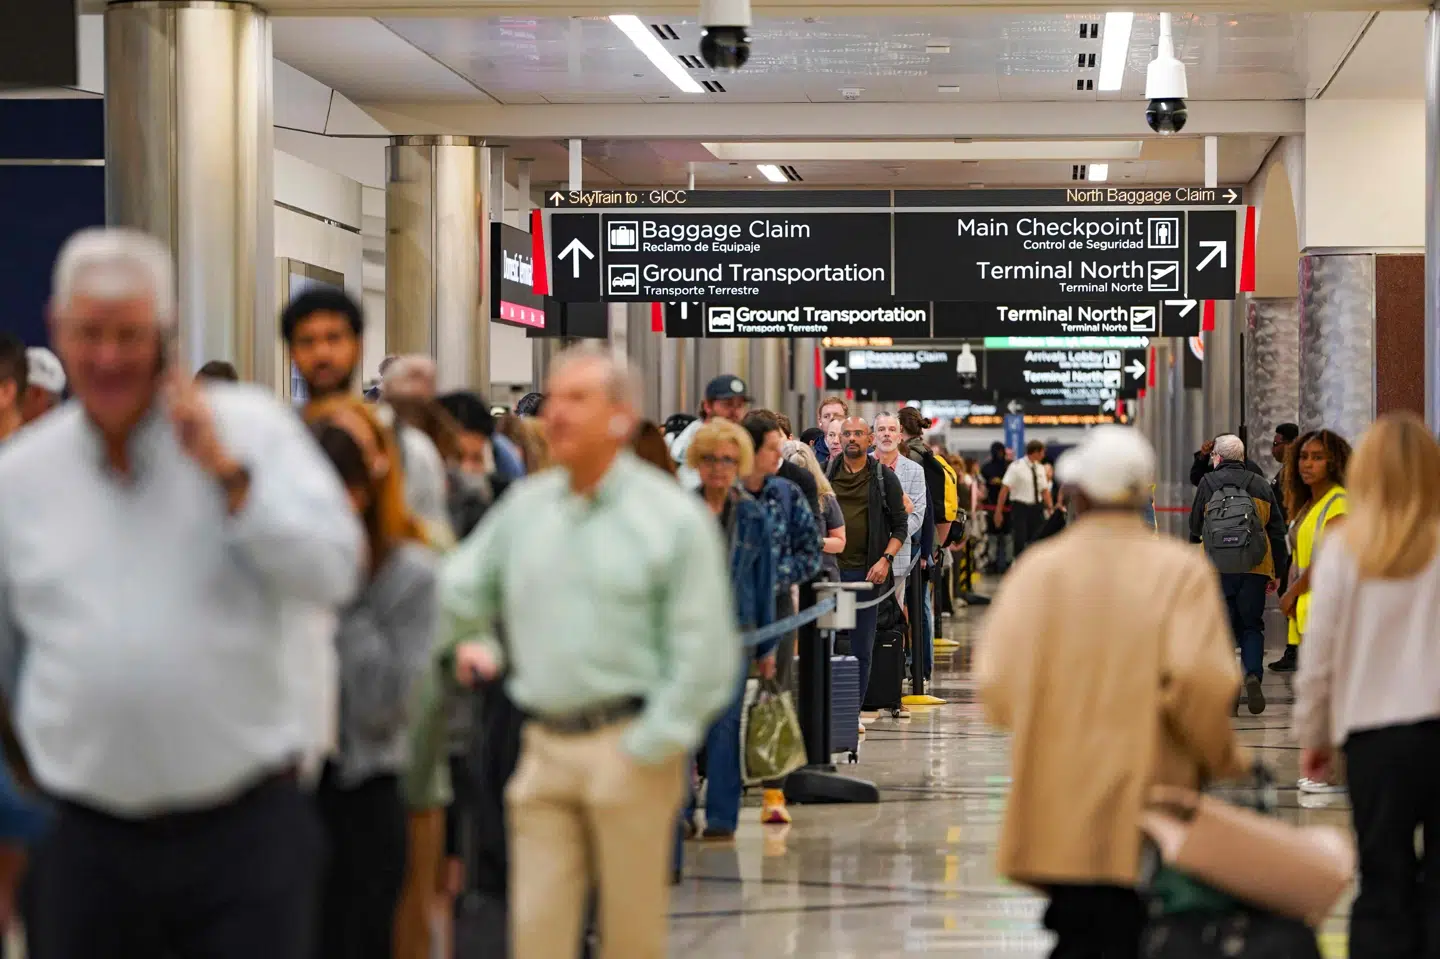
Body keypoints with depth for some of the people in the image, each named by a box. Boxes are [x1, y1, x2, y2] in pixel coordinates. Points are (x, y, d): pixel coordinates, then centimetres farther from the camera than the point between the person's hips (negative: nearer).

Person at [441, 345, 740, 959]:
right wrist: (475, 644, 6)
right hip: (545, 747, 4)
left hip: (628, 750, -4)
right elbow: (459, 589, 22)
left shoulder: (673, 517, -5)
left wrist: (647, 748, -10)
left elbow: (704, 654, -8)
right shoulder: (523, 506, 10)